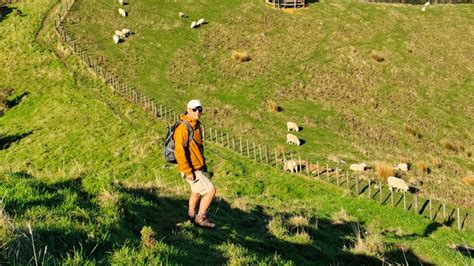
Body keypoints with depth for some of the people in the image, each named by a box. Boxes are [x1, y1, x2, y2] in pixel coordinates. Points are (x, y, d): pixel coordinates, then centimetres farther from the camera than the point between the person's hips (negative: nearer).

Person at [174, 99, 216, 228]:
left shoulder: (196, 126, 8)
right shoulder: (183, 128, -22)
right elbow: (179, 151, -26)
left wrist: (203, 163, 20)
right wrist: (188, 171, -27)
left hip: (198, 168, 10)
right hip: (191, 170, -10)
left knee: (197, 192, 25)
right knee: (210, 190, -11)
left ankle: (191, 215, 45)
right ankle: (201, 218, 3)